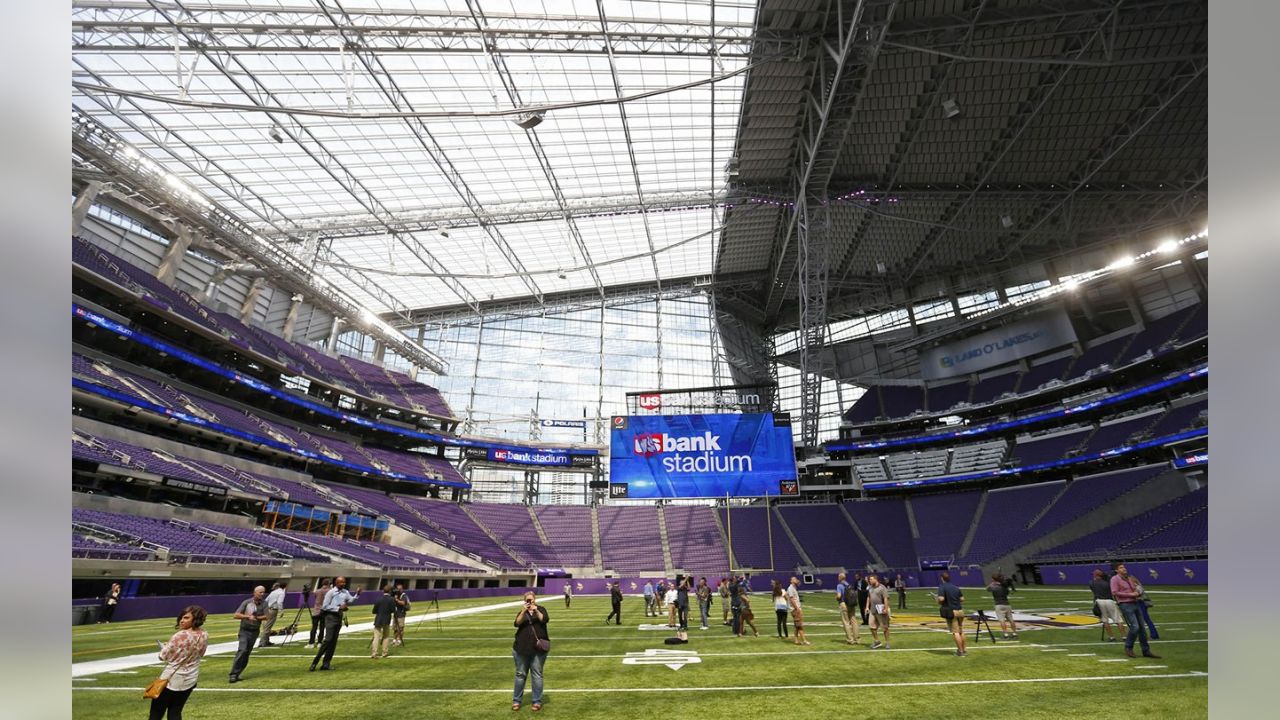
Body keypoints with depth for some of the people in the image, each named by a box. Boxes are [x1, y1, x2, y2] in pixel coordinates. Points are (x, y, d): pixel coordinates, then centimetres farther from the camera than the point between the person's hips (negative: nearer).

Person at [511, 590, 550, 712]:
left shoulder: (541, 609, 4)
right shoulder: (522, 612, 7)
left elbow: (545, 620, -13)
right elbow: (517, 623, -11)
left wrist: (536, 611, -27)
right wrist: (523, 611, -25)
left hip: (538, 648, -1)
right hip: (522, 648, 1)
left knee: (537, 675, 3)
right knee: (520, 674, 8)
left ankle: (537, 701, 12)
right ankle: (516, 700, 21)